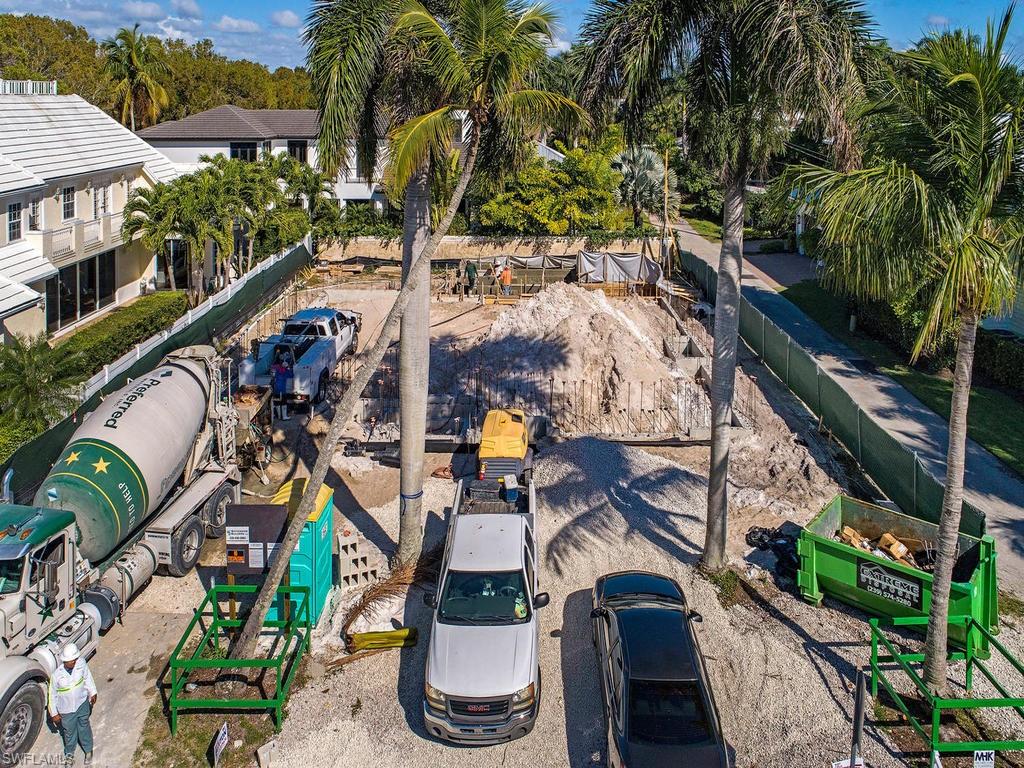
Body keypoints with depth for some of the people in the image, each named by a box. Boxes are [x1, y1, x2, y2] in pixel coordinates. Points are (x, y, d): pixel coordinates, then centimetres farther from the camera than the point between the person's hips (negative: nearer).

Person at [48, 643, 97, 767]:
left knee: (84, 727, 25)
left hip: (82, 703, 2)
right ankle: (69, 753, 53)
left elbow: (87, 677, -3)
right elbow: (52, 695, -15)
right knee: (69, 732, 23)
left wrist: (92, 693, 8)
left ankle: (88, 750, 51)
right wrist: (54, 713, -5)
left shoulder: (81, 663, -24)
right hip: (67, 709, -2)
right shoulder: (56, 675, -32)